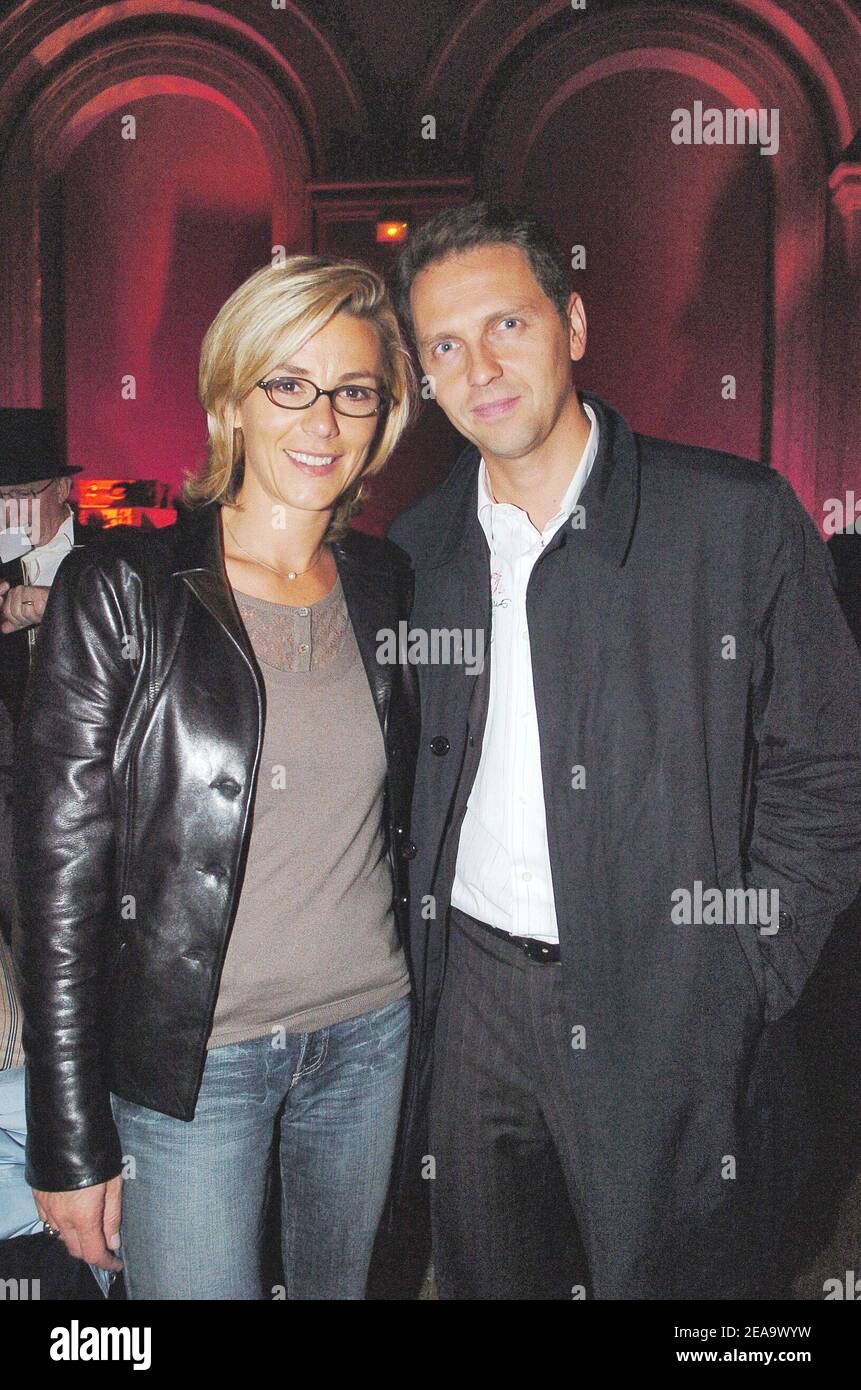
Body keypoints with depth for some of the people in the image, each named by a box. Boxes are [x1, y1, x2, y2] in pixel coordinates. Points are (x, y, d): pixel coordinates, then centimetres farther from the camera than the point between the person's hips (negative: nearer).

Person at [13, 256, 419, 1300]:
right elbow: (61, 878, -12)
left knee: (339, 1283, 22)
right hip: (191, 1058, -4)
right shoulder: (118, 591, -13)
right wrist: (72, 1146, -10)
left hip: (369, 1034, 5)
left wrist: (424, 996, 11)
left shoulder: (386, 586, 1)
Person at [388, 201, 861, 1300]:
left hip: (663, 1017, -3)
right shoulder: (417, 547, 4)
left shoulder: (740, 519, -8)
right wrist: (418, 956, 5)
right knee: (485, 1279, 19)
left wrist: (742, 982, -8)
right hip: (471, 996, 4)